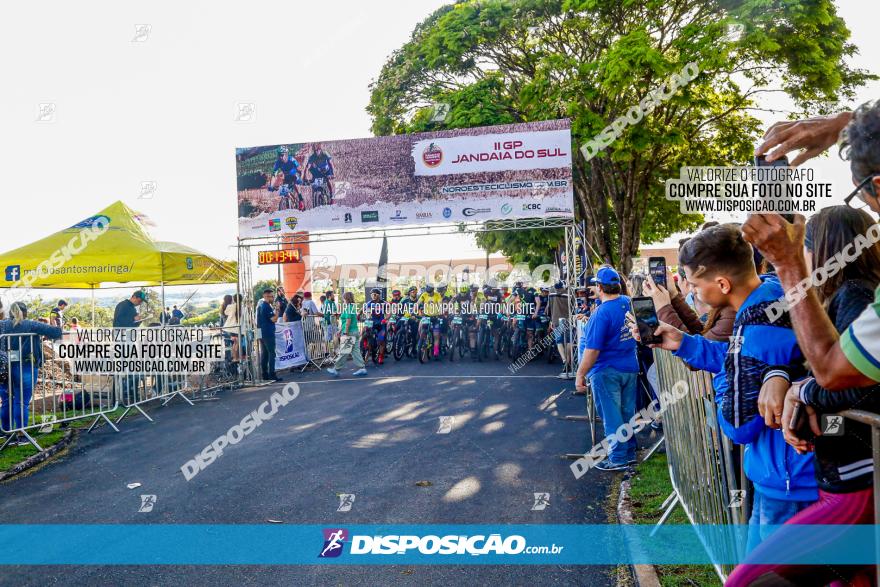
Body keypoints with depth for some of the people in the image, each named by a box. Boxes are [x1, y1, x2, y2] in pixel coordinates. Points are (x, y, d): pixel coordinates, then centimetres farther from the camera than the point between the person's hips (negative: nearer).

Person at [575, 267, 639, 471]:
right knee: (627, 412, 16)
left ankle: (618, 458, 12)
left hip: (607, 371, -7)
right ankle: (630, 453, 27)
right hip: (630, 368, 7)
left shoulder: (602, 313, -21)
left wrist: (580, 375, -13)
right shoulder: (629, 303, 1)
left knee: (611, 416, 4)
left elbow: (592, 349, -21)